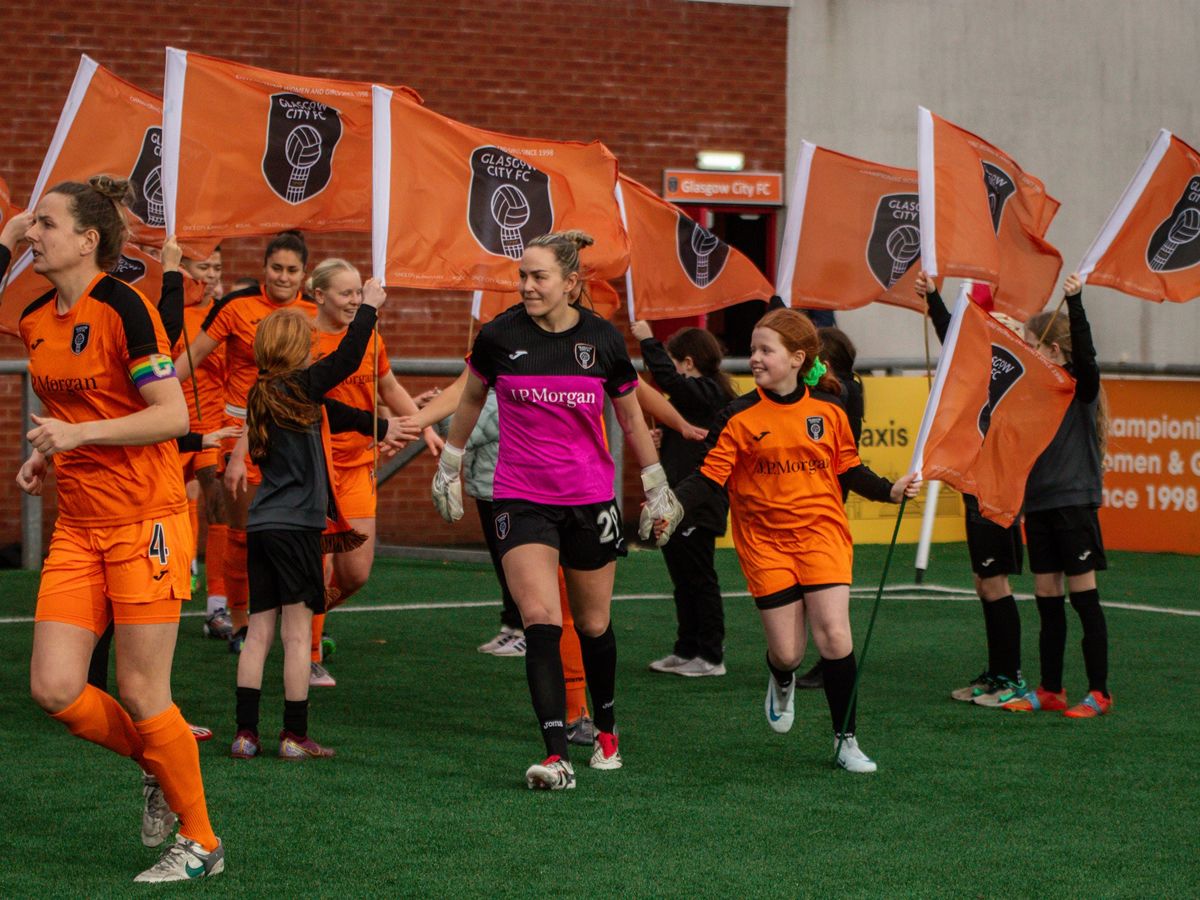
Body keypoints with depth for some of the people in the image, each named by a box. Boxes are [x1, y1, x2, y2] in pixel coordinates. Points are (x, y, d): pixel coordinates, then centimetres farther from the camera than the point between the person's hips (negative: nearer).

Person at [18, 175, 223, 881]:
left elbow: (173, 414, -18)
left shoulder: (122, 307, -14)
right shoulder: (35, 320, 10)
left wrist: (82, 433, -24)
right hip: (78, 528, 7)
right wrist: (47, 453, 8)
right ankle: (162, 769, 23)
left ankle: (201, 843, 14)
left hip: (146, 523, -7)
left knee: (140, 692, -3)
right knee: (55, 689, -3)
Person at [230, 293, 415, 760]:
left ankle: (245, 733, 5)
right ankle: (295, 736, 1)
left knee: (258, 630, 7)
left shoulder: (261, 394, 14)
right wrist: (369, 307, 10)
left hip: (261, 525, 7)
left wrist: (377, 426, 40)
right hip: (296, 525, -7)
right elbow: (346, 359, -3)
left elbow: (332, 414, 27)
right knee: (297, 633, -1)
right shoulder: (298, 387, -10)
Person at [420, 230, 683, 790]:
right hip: (520, 498, -1)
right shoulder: (500, 335, -7)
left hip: (590, 499, 1)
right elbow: (472, 397, 12)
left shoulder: (603, 339, -5)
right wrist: (448, 466, 18)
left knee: (593, 624, 13)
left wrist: (657, 489, 15)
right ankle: (556, 755, -20)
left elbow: (630, 415, 10)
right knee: (540, 619, -17)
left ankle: (605, 728, 38)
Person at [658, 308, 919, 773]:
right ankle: (782, 681, 37)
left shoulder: (827, 410, 3)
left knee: (833, 634, -14)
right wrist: (672, 505, -21)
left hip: (822, 531, 0)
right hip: (765, 540, 0)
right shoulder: (740, 416, -3)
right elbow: (710, 475, -6)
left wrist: (891, 490, 2)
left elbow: (849, 470, 14)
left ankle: (845, 739, 2)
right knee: (787, 651, -4)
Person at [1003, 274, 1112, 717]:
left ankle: (1099, 694, 1)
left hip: (1073, 502, -7)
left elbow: (1084, 354, -27)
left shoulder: (1079, 384, -9)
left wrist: (1075, 302, -39)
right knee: (1047, 599, 10)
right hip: (1039, 505, 7)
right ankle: (1050, 691, 17)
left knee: (1083, 596, -3)